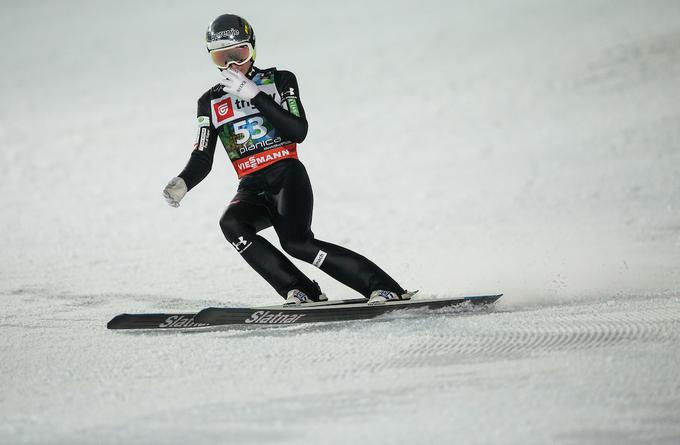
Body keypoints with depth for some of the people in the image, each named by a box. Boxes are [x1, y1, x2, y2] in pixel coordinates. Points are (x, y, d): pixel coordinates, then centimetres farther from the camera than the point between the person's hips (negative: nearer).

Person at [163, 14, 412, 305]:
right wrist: (182, 183, -14)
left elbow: (298, 132, -10)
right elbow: (202, 160, 9)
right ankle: (301, 291, -24)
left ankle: (383, 287, -23)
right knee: (231, 223, -30)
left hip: (287, 175, -4)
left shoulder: (280, 81, 5)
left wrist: (255, 96, -14)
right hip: (251, 187, 4)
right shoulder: (210, 102, 15)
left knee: (296, 242, -29)